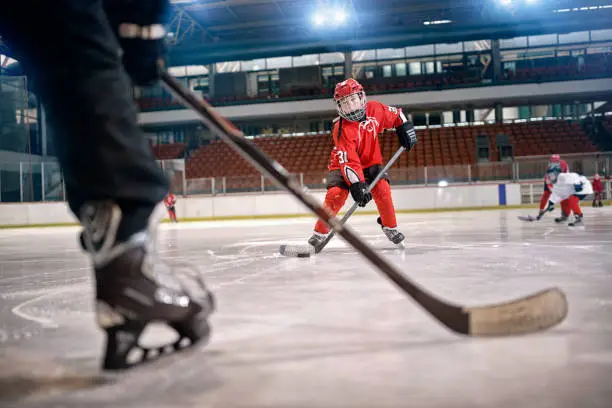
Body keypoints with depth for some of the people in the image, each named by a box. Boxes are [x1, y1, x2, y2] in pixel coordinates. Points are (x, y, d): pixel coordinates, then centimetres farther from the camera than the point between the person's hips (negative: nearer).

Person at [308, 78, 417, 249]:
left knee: (382, 188, -16)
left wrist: (405, 128, -3)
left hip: (370, 161, 3)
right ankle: (320, 232, -3)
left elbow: (395, 115, 6)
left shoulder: (375, 109, -17)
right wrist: (357, 185, -41)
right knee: (336, 194, -21)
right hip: (342, 164, -3)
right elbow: (348, 162, -34)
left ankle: (391, 227, 5)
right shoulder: (341, 129, -29)